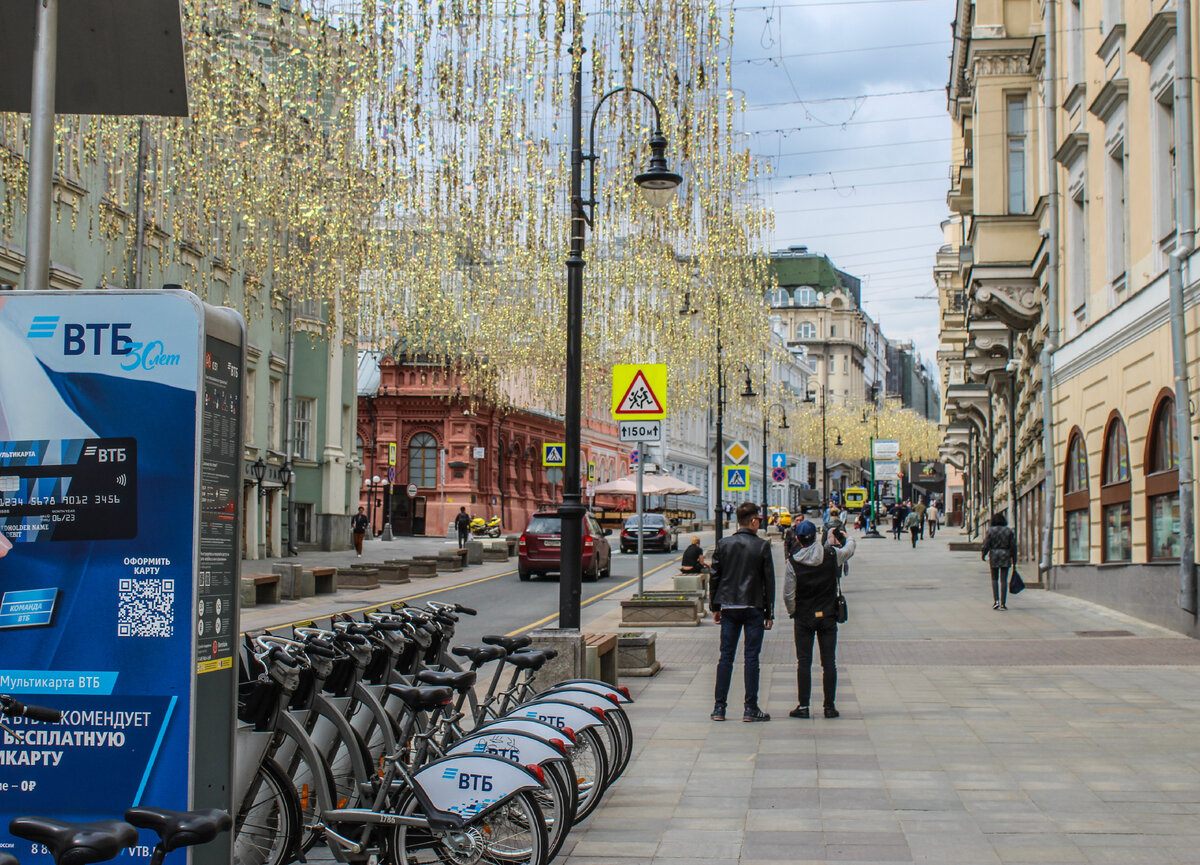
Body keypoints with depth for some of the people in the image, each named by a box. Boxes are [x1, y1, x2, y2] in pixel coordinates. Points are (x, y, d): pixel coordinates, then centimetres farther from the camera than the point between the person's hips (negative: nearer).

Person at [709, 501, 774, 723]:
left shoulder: (723, 544, 2)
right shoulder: (762, 546, -5)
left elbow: (714, 577, 5)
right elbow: (769, 580, -3)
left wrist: (715, 607, 13)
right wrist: (769, 612, 3)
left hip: (729, 607, 3)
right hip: (753, 608, -3)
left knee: (726, 657, 7)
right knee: (751, 658, 1)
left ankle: (719, 707, 6)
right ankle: (751, 709, 3)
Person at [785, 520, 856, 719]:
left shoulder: (793, 561, -11)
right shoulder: (832, 555, -7)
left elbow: (788, 594, -8)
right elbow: (849, 549, 17)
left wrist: (793, 612, 11)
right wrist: (847, 538, 39)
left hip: (803, 618, -1)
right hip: (828, 616, 1)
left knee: (803, 662, 5)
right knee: (829, 661, 6)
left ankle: (803, 706, 4)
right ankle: (830, 706, 7)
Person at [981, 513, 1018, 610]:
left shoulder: (990, 531, -2)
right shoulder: (1009, 531, 3)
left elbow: (986, 545, -3)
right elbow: (1013, 546, 2)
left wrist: (982, 554, 12)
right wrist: (1014, 559, 9)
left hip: (993, 556, -1)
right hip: (1005, 557, 1)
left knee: (994, 579, 13)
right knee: (1003, 580, 1)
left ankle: (996, 600, -2)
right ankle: (1003, 603, -2)